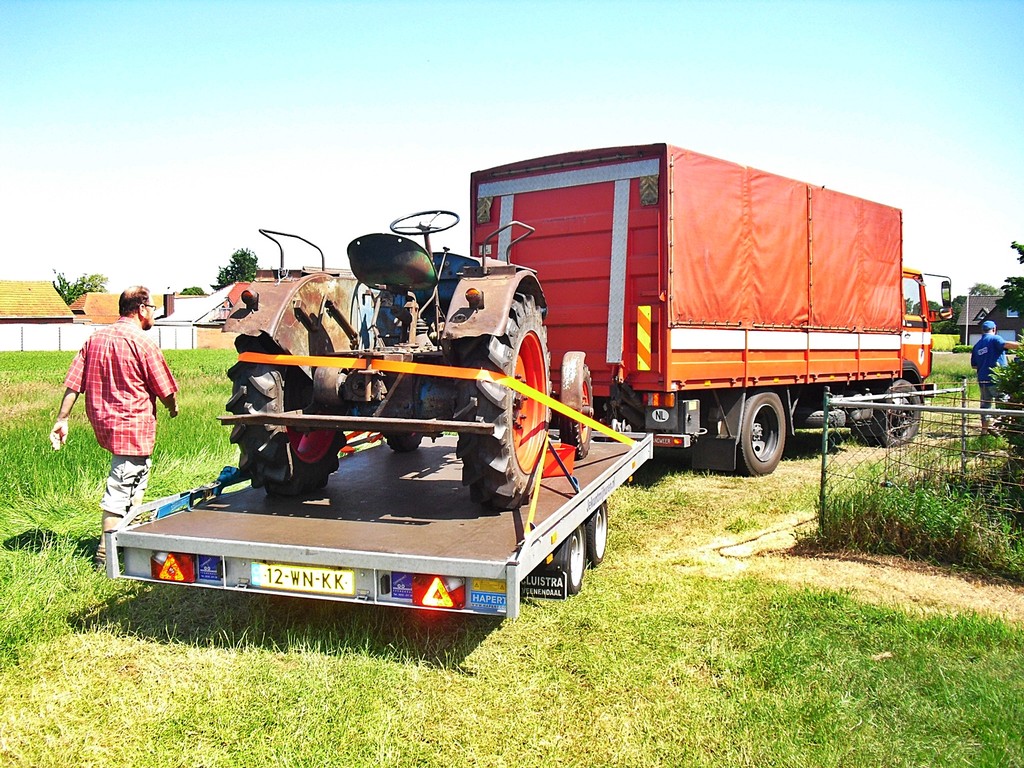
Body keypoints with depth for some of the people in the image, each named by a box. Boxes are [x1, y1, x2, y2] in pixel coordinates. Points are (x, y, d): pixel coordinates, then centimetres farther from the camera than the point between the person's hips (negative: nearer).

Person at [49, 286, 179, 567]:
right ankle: (105, 553, 2)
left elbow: (73, 383, 4)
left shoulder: (95, 339, 6)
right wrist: (173, 408, 13)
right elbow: (165, 390, -7)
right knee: (120, 488, -2)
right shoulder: (142, 343, -13)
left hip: (103, 424, 8)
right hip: (133, 426, -8)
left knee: (136, 479, 24)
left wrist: (62, 419, 6)